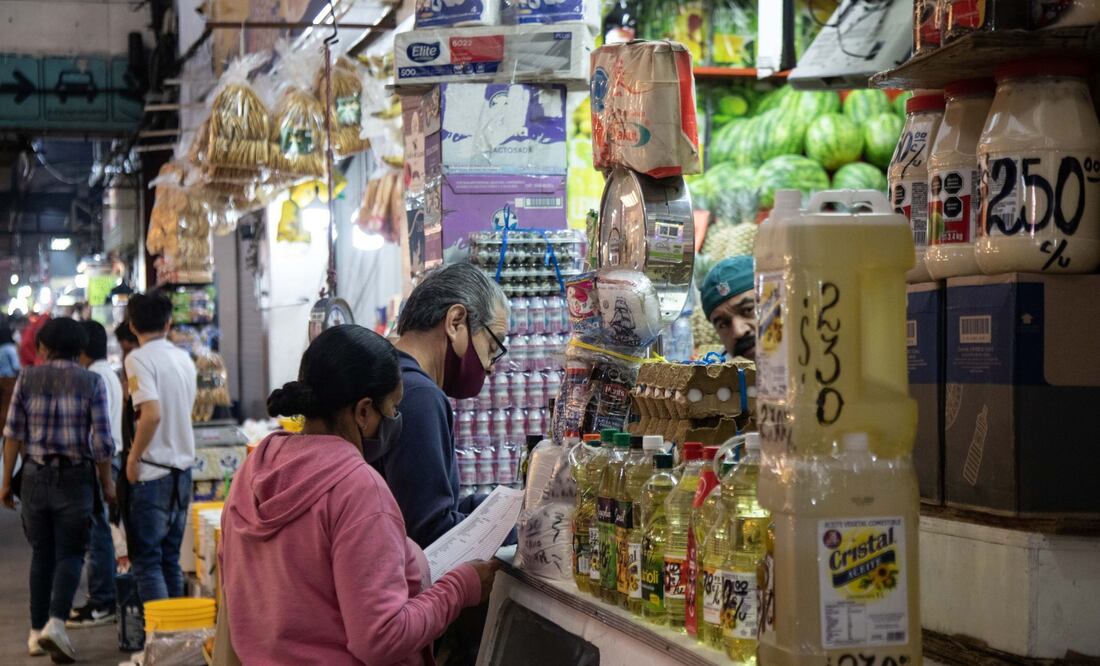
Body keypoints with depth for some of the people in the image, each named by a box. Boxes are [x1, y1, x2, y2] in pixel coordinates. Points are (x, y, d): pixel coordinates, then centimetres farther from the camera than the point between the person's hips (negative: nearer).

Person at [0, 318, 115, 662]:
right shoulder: (91, 382, -2)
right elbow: (101, 441, -5)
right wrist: (107, 484, 6)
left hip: (35, 475, 2)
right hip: (75, 476, -2)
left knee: (42, 554, 13)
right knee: (70, 554, 2)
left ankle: (37, 632, 16)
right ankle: (56, 622, -18)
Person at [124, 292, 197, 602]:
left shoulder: (139, 359, -13)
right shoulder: (184, 358, 10)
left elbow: (152, 414, -24)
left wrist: (133, 458, -14)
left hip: (153, 472, -7)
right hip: (183, 468, 7)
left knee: (146, 560, -1)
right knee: (170, 558, 14)